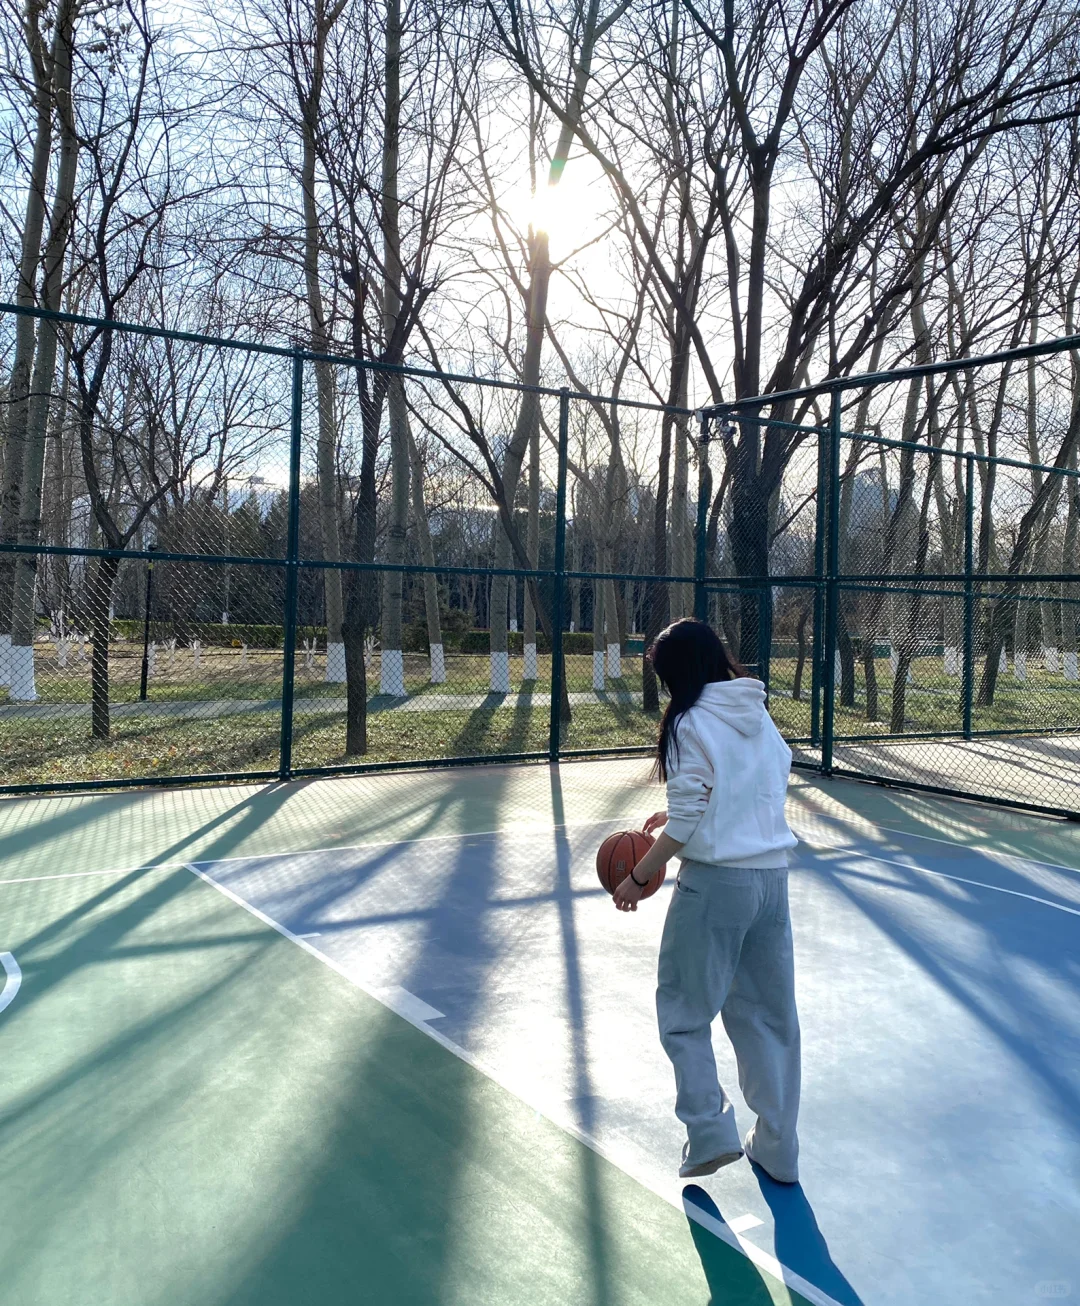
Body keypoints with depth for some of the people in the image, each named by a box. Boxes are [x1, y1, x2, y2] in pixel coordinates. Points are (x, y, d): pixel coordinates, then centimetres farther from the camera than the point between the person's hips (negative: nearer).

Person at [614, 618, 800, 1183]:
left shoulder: (690, 724, -12)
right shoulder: (760, 716, 9)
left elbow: (686, 823, -14)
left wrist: (638, 876, -4)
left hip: (716, 882, -7)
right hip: (773, 876, 7)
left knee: (683, 1011, 11)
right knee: (769, 1013, 16)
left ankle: (711, 1133, 10)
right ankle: (777, 1149, 26)